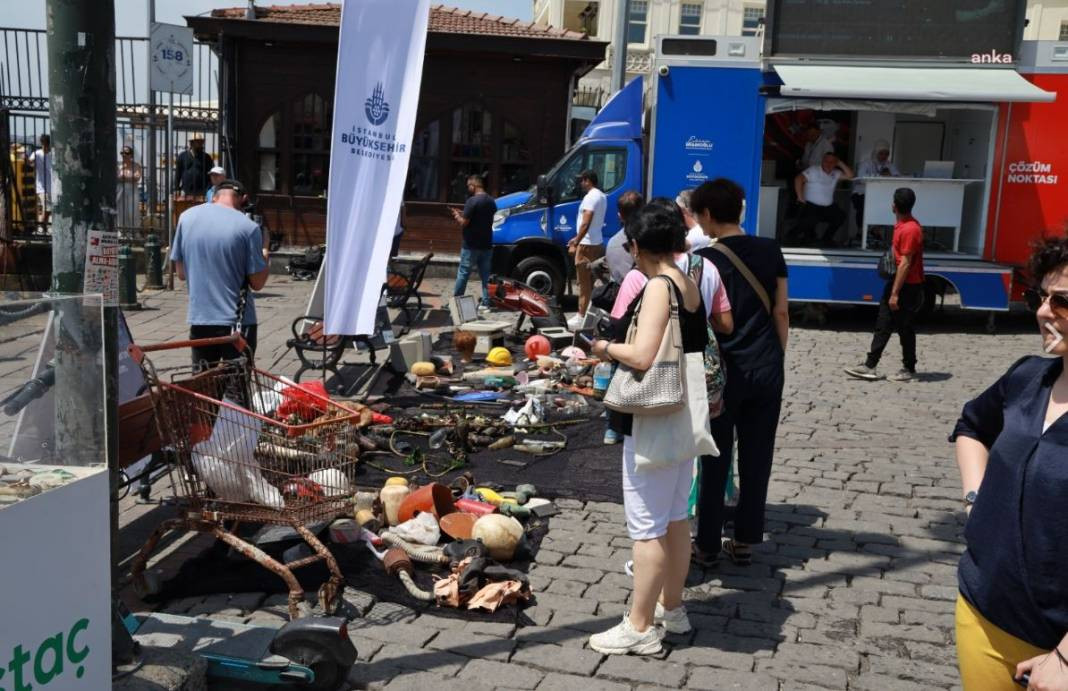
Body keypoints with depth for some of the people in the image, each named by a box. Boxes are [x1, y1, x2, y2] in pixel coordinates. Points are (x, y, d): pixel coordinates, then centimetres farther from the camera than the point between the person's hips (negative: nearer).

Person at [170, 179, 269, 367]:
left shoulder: (187, 217, 1)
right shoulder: (247, 227, -11)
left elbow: (181, 273, 7)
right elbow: (257, 283, -7)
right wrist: (265, 254, 10)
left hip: (198, 319, 4)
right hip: (237, 322, -3)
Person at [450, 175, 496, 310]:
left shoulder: (472, 201, -16)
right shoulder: (491, 201, 9)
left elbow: (464, 223, -17)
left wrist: (457, 216, 3)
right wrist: (463, 215, 18)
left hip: (471, 245, -6)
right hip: (486, 244, 6)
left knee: (463, 273, 2)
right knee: (486, 274, 9)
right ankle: (486, 303, 9)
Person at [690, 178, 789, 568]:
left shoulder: (706, 259, -9)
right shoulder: (770, 251, 4)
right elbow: (781, 312, 7)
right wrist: (777, 359, 17)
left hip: (724, 371, -4)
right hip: (766, 370, 4)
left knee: (714, 461, 6)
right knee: (756, 460, 11)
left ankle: (707, 546, 15)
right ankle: (744, 542, 19)